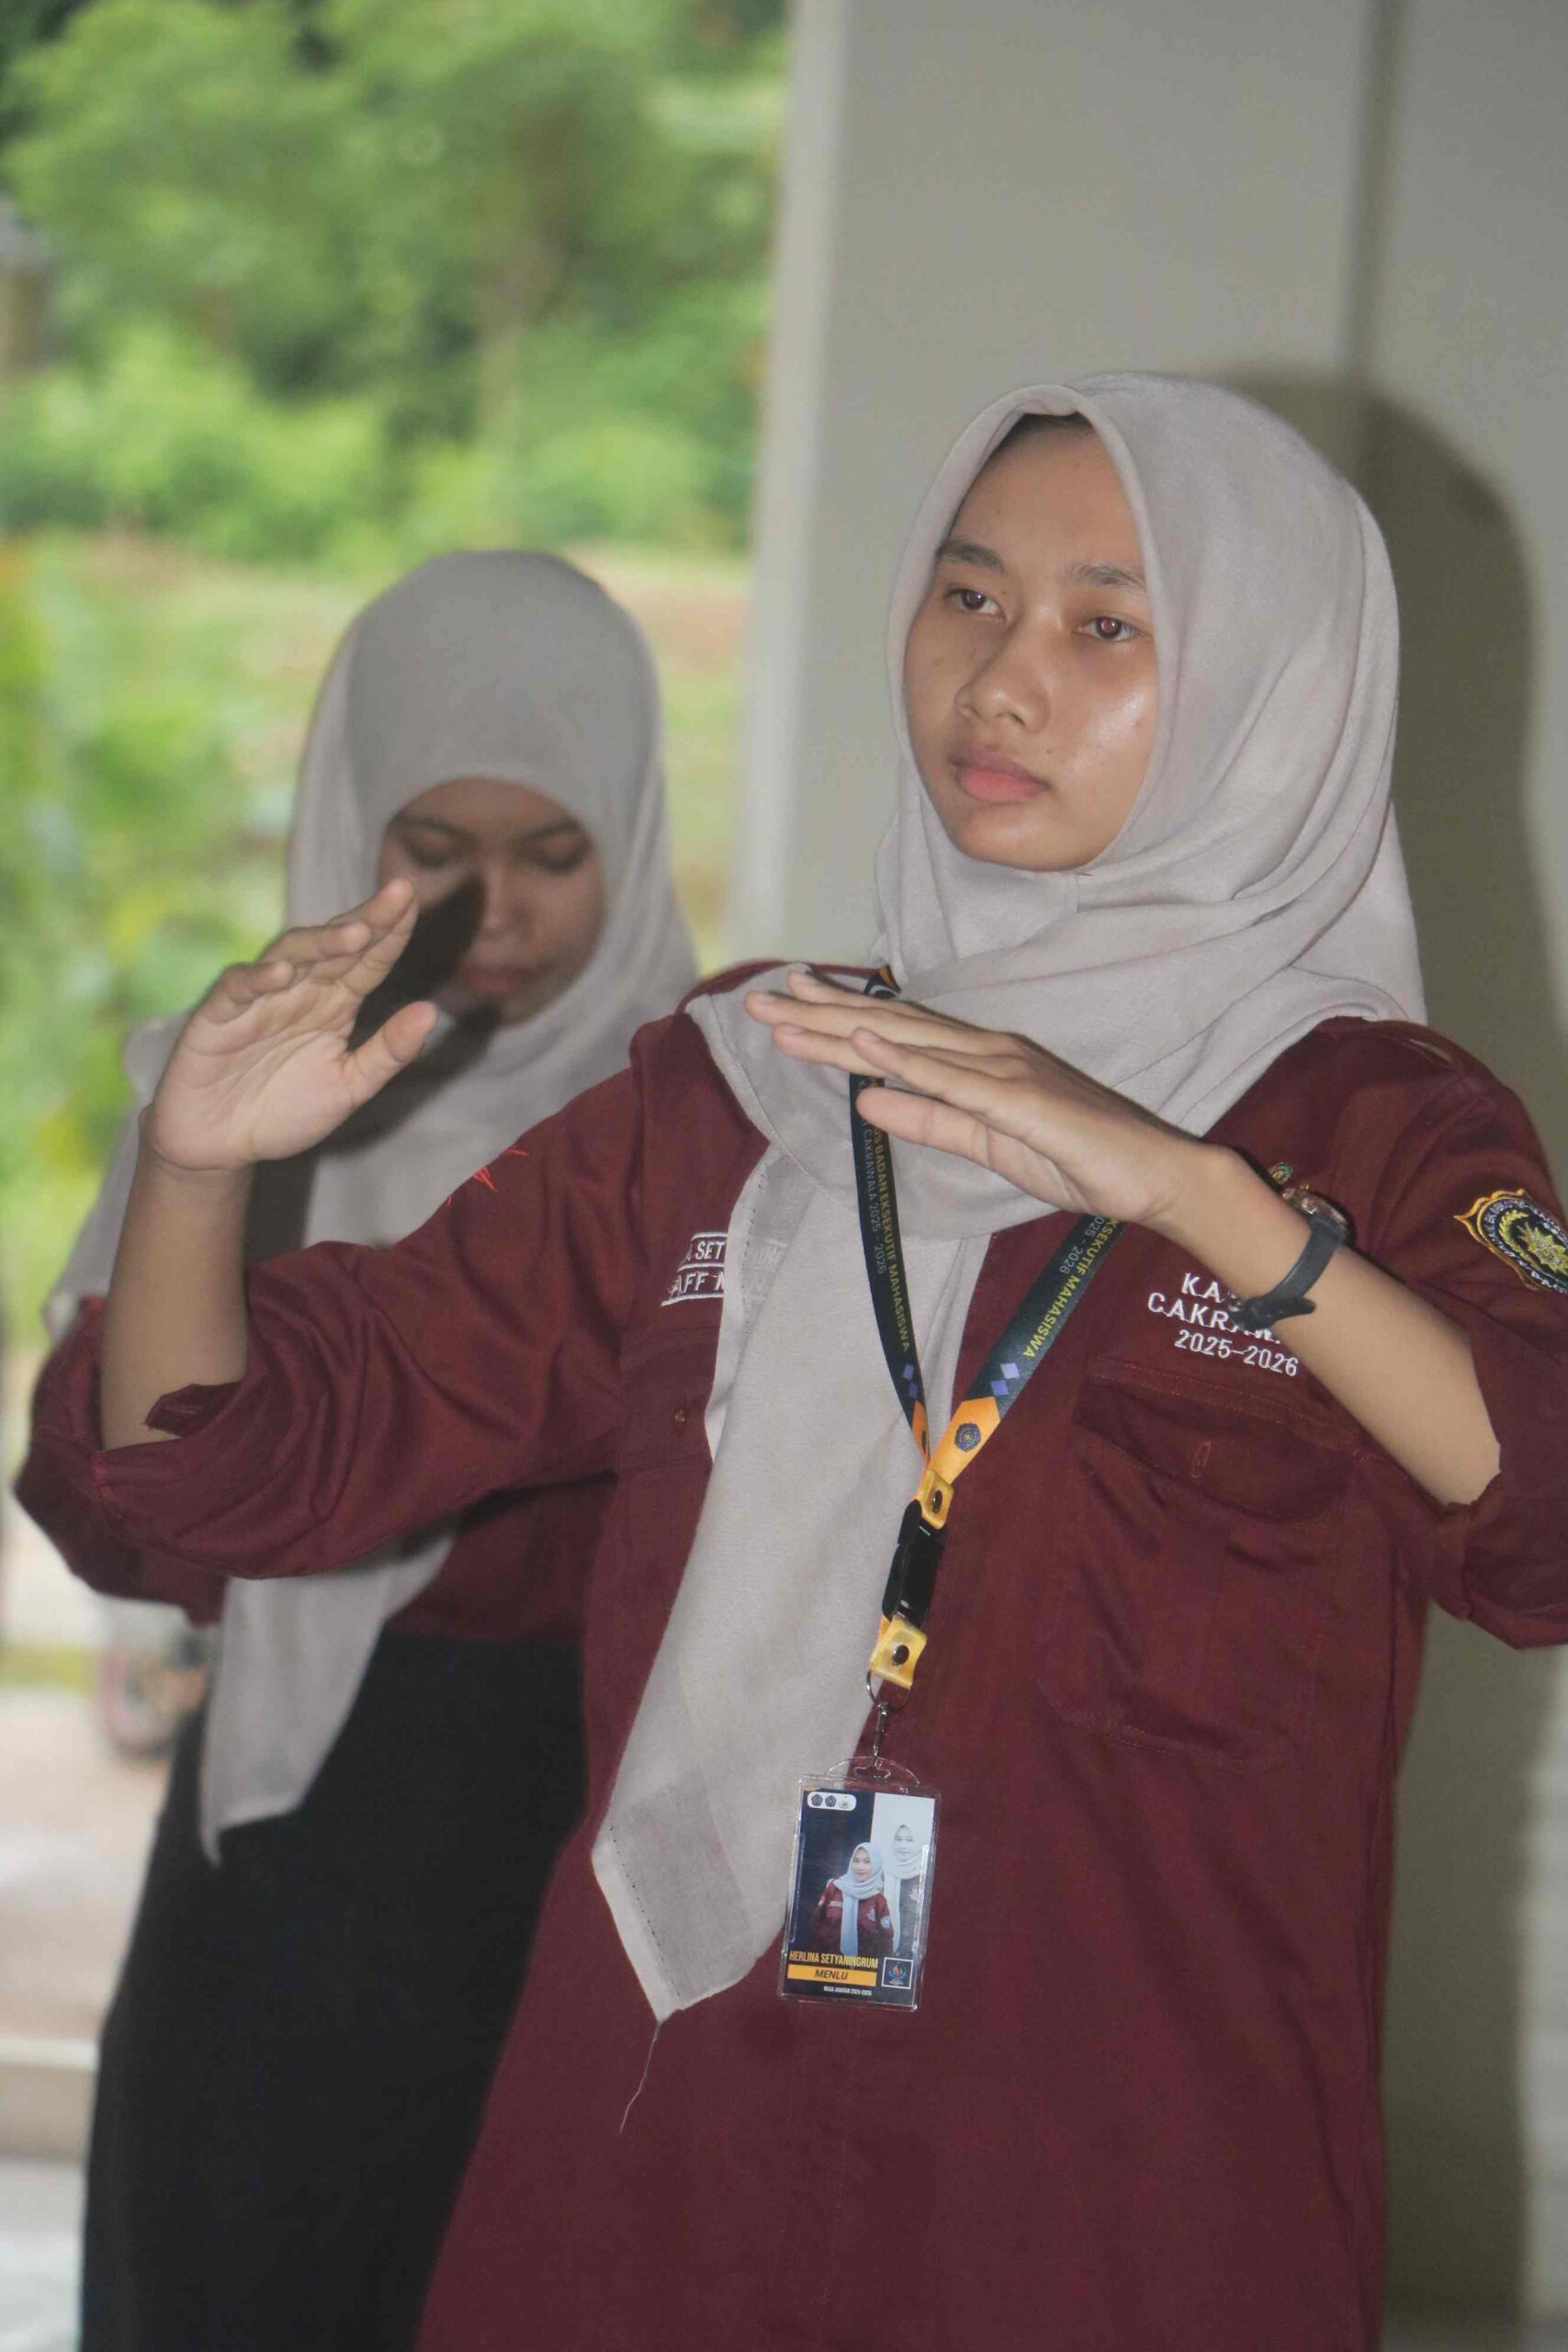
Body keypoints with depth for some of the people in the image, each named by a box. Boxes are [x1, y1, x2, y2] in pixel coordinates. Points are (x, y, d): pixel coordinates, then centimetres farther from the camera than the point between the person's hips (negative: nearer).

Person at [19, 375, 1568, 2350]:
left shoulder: (1375, 1132, 0)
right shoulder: (732, 1097, 11)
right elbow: (242, 1453, 9)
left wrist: (1187, 1193, -28)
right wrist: (192, 1166, -10)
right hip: (657, 2177, 3)